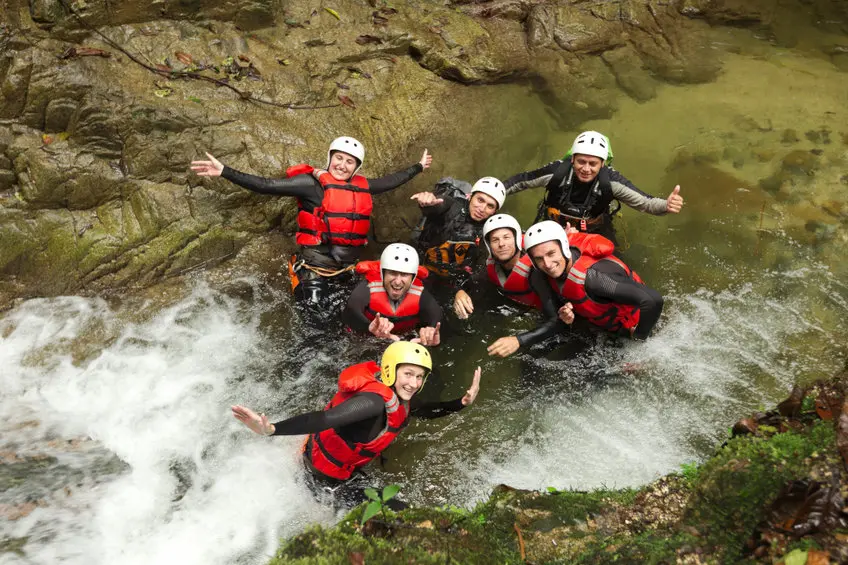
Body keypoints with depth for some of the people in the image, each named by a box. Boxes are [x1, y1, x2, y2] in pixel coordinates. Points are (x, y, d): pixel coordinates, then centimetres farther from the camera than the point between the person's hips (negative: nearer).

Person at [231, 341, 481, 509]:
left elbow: (426, 410, 10)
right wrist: (270, 429, -58)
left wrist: (462, 403, -1)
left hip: (345, 467, 8)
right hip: (325, 475, -8)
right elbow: (323, 418, -48)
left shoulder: (398, 398, -9)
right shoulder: (375, 400, -37)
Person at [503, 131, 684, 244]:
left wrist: (667, 205, -54)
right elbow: (521, 180, -14)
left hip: (595, 232, 0)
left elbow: (645, 202, -32)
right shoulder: (557, 171, -29)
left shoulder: (611, 181, -30)